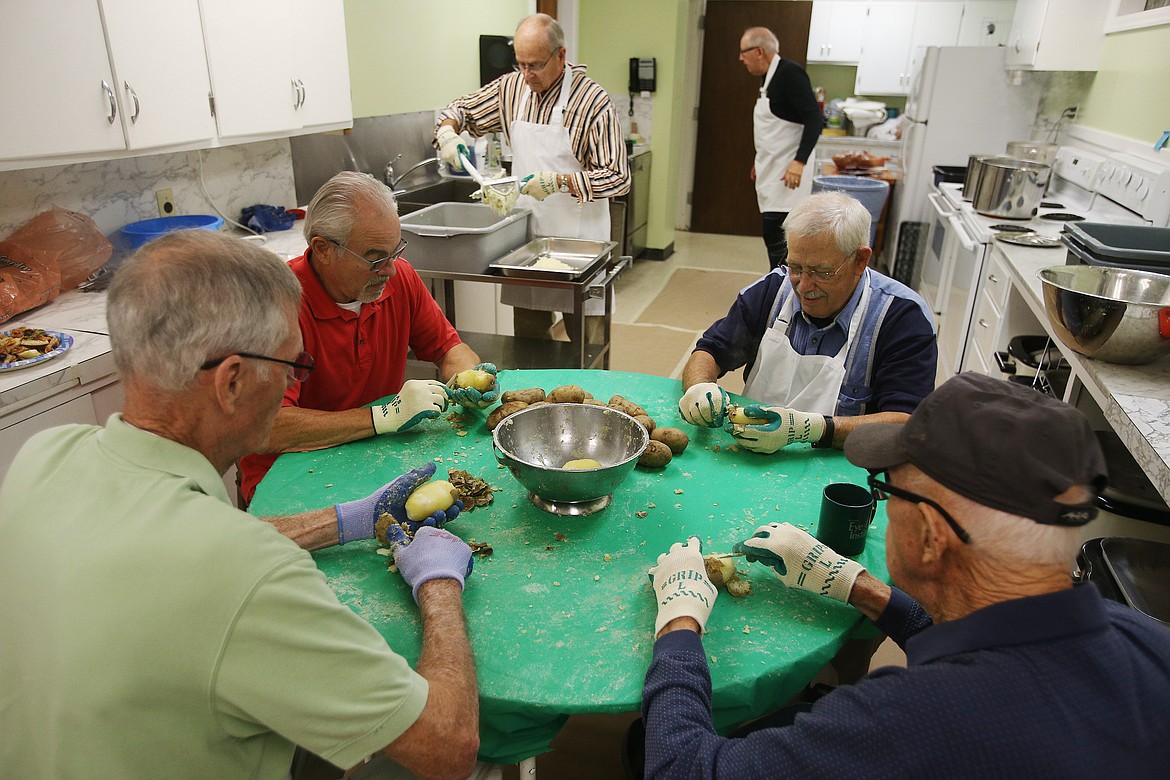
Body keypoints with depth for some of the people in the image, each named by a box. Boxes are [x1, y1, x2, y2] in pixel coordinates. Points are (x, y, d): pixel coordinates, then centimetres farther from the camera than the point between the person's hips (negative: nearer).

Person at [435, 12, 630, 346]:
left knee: (585, 341, 2)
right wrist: (447, 131, -2)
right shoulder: (512, 87, 5)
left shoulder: (592, 100, -11)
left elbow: (618, 178, -14)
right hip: (526, 231, 5)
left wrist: (559, 181, -25)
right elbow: (461, 109, 20)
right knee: (527, 336, 12)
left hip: (578, 236, -5)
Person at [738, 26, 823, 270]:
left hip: (787, 174, -9)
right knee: (772, 236, 10)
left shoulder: (790, 73, -13)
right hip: (772, 172, 9)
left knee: (775, 236, -14)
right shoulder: (771, 77, 15)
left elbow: (814, 118, -20)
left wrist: (800, 161, -28)